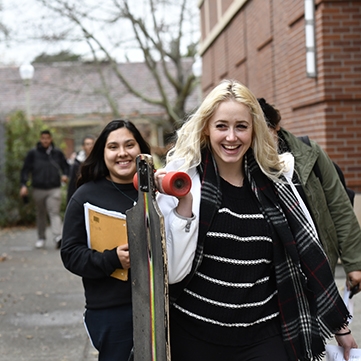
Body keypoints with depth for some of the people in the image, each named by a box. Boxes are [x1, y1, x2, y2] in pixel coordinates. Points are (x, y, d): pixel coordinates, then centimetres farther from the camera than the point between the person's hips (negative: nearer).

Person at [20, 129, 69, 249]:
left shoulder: (57, 153, 8)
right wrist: (24, 184, -7)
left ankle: (57, 237, -25)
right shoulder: (33, 153, 3)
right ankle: (41, 238, 24)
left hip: (54, 189, -1)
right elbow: (25, 170, 4)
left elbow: (65, 166, 20)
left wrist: (65, 175, 0)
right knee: (41, 214, 12)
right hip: (39, 189, 1)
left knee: (55, 213, -14)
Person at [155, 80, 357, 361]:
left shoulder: (273, 181, 1)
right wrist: (184, 202, -21)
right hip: (196, 336, -2)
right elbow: (174, 271, -11)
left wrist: (340, 325, 11)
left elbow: (308, 251, 7)